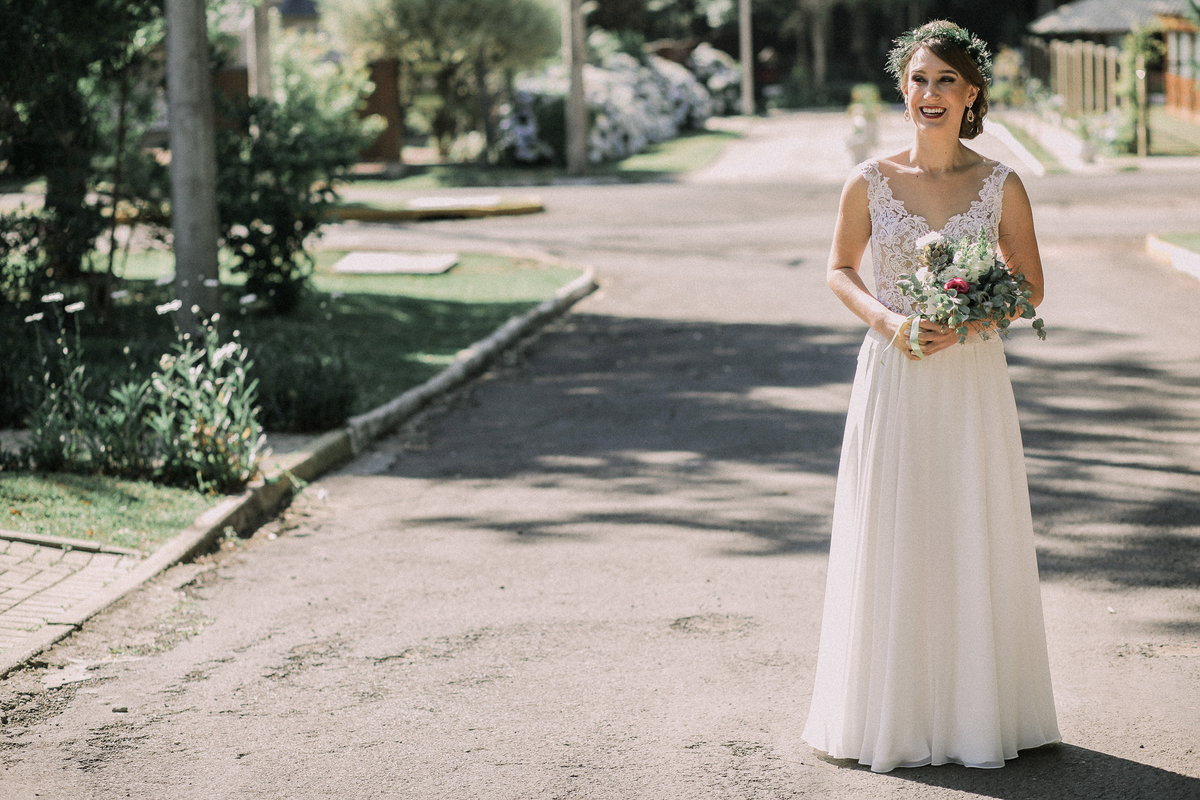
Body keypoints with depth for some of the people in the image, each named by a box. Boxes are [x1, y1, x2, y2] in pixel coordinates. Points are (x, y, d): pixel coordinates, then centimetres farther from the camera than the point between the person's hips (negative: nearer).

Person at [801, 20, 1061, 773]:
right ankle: (894, 710, 16)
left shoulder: (1001, 186, -1)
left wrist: (967, 323, -13)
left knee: (975, 541, 4)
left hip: (972, 379, 0)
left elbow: (1028, 286, 4)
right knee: (891, 542, 4)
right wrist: (886, 319, -10)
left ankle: (975, 709, 17)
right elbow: (841, 270, 8)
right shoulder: (871, 181, -1)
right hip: (892, 378, 0)